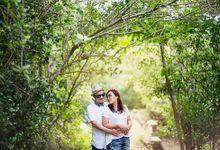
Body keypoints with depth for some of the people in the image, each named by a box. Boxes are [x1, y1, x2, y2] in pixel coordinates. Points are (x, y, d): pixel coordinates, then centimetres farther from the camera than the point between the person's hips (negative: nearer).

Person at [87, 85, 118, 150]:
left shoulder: (108, 105, 6)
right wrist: (110, 131, -19)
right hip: (98, 142, -2)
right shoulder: (90, 108, -4)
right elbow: (94, 123, -14)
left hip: (110, 139, 3)